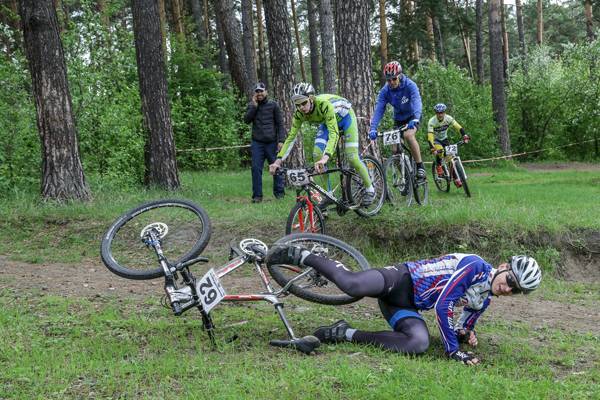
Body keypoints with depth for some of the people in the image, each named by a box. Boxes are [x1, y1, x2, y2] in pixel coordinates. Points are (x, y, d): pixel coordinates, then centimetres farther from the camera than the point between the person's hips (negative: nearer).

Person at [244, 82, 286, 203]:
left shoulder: (273, 105, 4)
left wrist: (281, 140, -7)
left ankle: (279, 193, 10)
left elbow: (280, 124, 2)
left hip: (271, 142, -2)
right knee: (256, 168, -2)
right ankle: (257, 195, 2)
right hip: (257, 143, 2)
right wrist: (254, 106, -8)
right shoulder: (252, 106, 13)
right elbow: (246, 120, -3)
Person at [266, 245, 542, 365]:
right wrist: (453, 350, -18)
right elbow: (443, 305, -20)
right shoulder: (475, 265, -13)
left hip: (406, 305, 7)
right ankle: (300, 256, -10)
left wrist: (465, 333, 5)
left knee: (419, 343, -24)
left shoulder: (483, 301, 15)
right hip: (400, 279, -7)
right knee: (352, 285, -37)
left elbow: (464, 326, 30)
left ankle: (345, 334, -16)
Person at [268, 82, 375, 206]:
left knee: (352, 157, -12)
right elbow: (291, 137, -21)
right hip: (326, 121, 5)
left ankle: (370, 189, 10)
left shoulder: (324, 104, -41)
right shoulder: (299, 114, -25)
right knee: (317, 155, -14)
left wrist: (325, 158, -62)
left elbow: (334, 133, -48)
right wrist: (278, 160, -32)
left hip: (345, 117, -5)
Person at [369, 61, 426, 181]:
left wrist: (415, 119, -60)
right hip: (398, 119, 4)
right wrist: (373, 128, -40)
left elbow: (417, 103, -41)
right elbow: (379, 109, -25)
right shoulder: (385, 91, -18)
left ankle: (420, 166, -23)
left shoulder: (410, 86, -27)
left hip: (412, 117, -4)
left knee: (408, 135, -33)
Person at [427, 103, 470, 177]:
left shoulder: (448, 118, -20)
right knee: (440, 150, -35)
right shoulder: (432, 122, -29)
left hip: (444, 139, 3)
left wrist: (465, 136, -41)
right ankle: (438, 166, -9)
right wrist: (432, 149, -48)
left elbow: (458, 127, -24)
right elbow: (430, 136, -36)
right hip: (435, 139, -3)